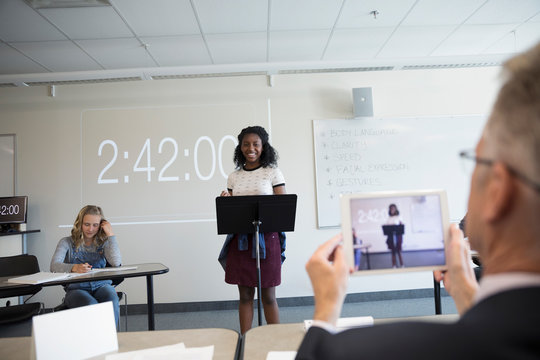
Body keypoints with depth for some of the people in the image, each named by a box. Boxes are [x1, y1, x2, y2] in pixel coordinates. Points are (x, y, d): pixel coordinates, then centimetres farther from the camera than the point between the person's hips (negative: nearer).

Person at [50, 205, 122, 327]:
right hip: (76, 288, -1)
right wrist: (74, 268, -31)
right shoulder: (67, 242, 9)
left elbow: (116, 263, -8)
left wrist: (111, 234, -6)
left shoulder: (103, 242, 11)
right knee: (91, 305, -35)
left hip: (101, 285, 1)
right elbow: (54, 266, -9)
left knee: (112, 302, -33)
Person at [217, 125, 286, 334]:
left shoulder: (273, 173, 1)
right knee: (245, 296, 10)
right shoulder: (234, 177, 11)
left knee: (268, 296, 5)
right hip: (240, 240, 3)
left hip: (267, 238, -3)